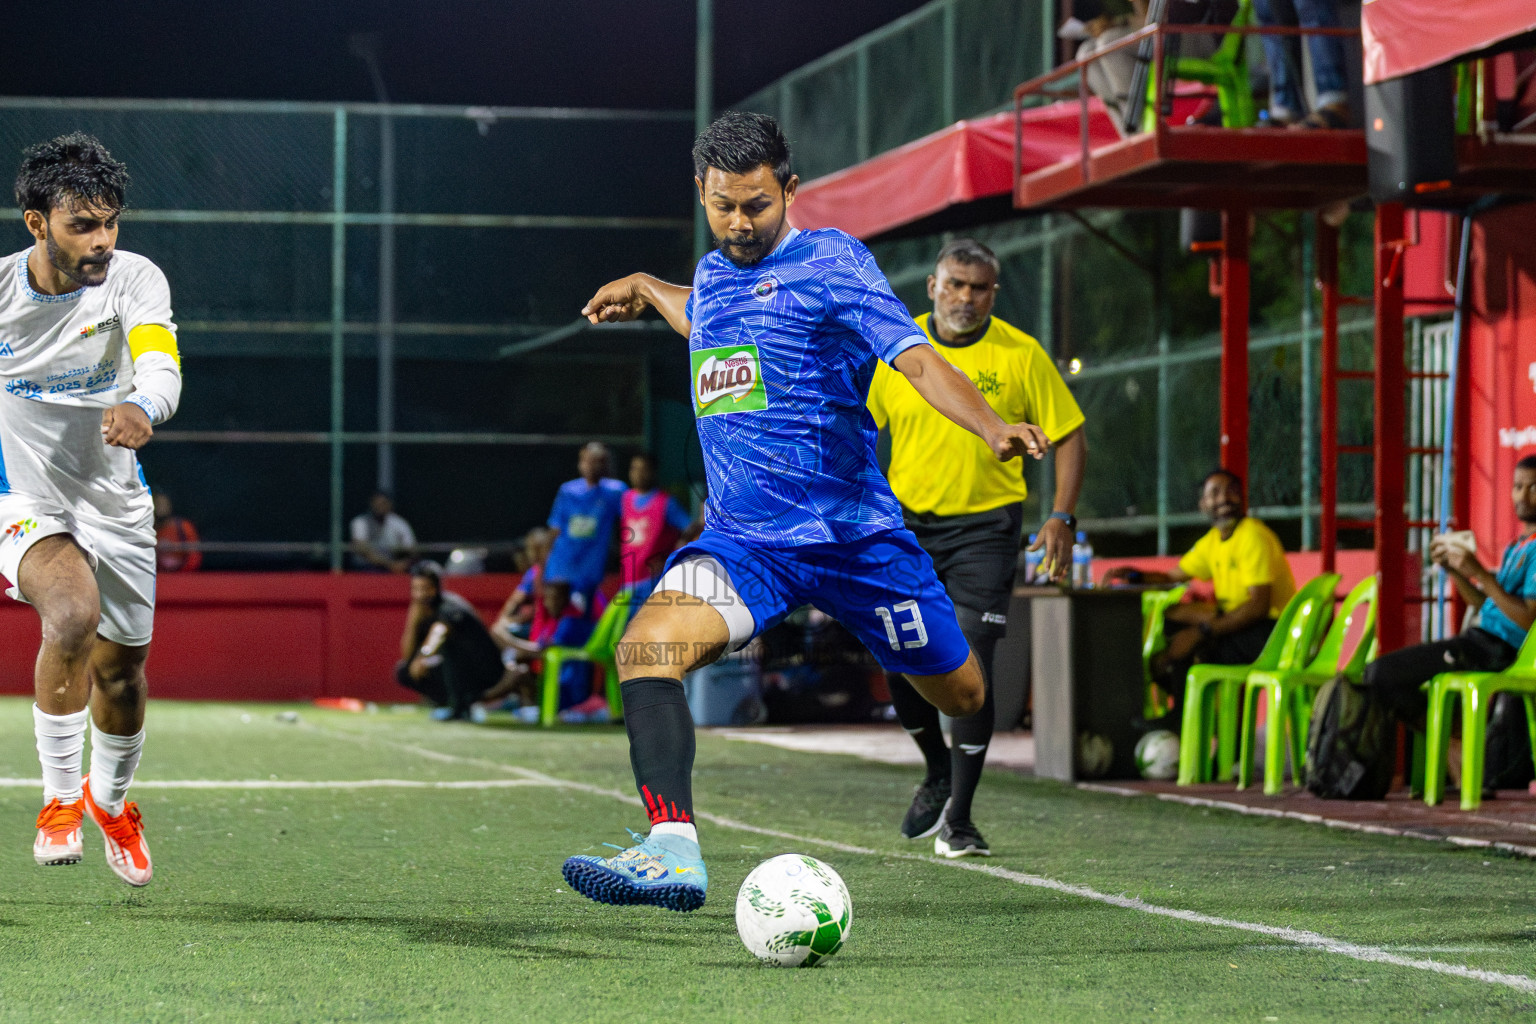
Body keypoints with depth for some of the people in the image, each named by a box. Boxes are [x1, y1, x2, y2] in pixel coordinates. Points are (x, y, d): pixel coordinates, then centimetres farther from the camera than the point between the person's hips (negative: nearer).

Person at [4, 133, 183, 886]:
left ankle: (111, 799, 44)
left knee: (122, 673, 11)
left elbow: (161, 366, -32)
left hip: (116, 505, 2)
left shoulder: (135, 280, -14)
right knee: (74, 614, -31)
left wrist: (141, 408, -54)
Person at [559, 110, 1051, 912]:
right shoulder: (711, 276, 14)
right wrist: (643, 288, 46)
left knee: (968, 697, 6)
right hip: (742, 538, 4)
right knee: (647, 645, -25)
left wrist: (994, 428, -31)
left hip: (855, 533, -4)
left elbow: (916, 358, -16)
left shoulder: (830, 261, -4)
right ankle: (673, 850, -34)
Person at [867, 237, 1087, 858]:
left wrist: (1061, 516, -10)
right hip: (906, 525, 3)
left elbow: (1069, 437, 1)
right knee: (902, 664, -1)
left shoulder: (1020, 355, -5)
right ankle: (938, 773, 28)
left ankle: (958, 821, -2)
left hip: (985, 527, -2)